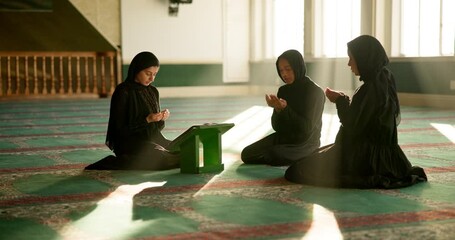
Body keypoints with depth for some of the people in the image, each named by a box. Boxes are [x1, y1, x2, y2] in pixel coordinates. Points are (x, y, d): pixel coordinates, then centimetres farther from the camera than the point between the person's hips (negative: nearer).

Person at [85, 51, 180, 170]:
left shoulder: (153, 92, 11)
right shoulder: (123, 93, -11)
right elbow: (120, 129, -12)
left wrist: (162, 118, -7)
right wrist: (147, 120, -21)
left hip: (153, 140, 8)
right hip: (130, 142, -8)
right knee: (163, 159, -32)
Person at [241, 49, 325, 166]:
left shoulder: (315, 92, -14)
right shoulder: (283, 90, 3)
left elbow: (306, 128, -20)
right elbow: (277, 126, 0)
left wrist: (284, 108, -30)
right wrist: (277, 109, -22)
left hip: (304, 144, -7)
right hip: (283, 138, 7)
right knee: (247, 154, -6)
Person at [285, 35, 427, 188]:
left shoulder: (372, 88, -23)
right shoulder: (384, 81, 6)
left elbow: (354, 126, -20)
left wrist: (340, 101, -6)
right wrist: (344, 100, 11)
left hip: (368, 157, -10)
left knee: (299, 170, -2)